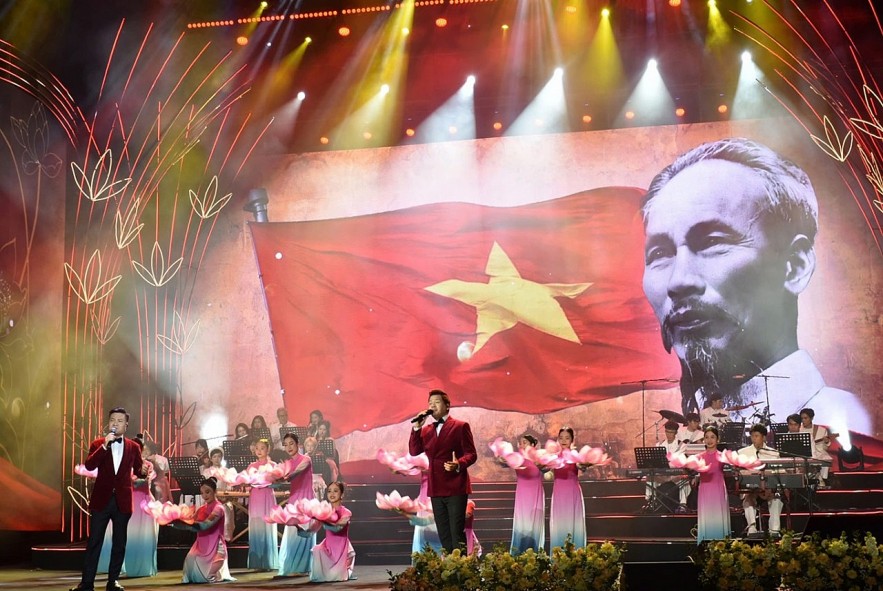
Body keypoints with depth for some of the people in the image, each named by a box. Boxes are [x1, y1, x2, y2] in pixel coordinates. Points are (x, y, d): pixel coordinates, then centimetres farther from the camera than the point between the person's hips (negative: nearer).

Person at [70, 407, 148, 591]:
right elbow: (89, 465, -13)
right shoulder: (98, 444, 2)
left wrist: (144, 470, -13)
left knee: (119, 543, 6)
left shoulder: (133, 447, 6)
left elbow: (137, 470, 11)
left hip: (122, 501, 1)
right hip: (101, 499, -1)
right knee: (94, 542, 0)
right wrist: (105, 446, -22)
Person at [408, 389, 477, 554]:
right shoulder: (426, 430, 15)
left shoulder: (461, 426, 0)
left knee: (457, 534, -8)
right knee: (444, 535, 9)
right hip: (436, 489, 6)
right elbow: (414, 451, 3)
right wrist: (416, 427, -6)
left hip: (456, 489, -5)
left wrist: (458, 464, -25)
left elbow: (471, 454, -5)